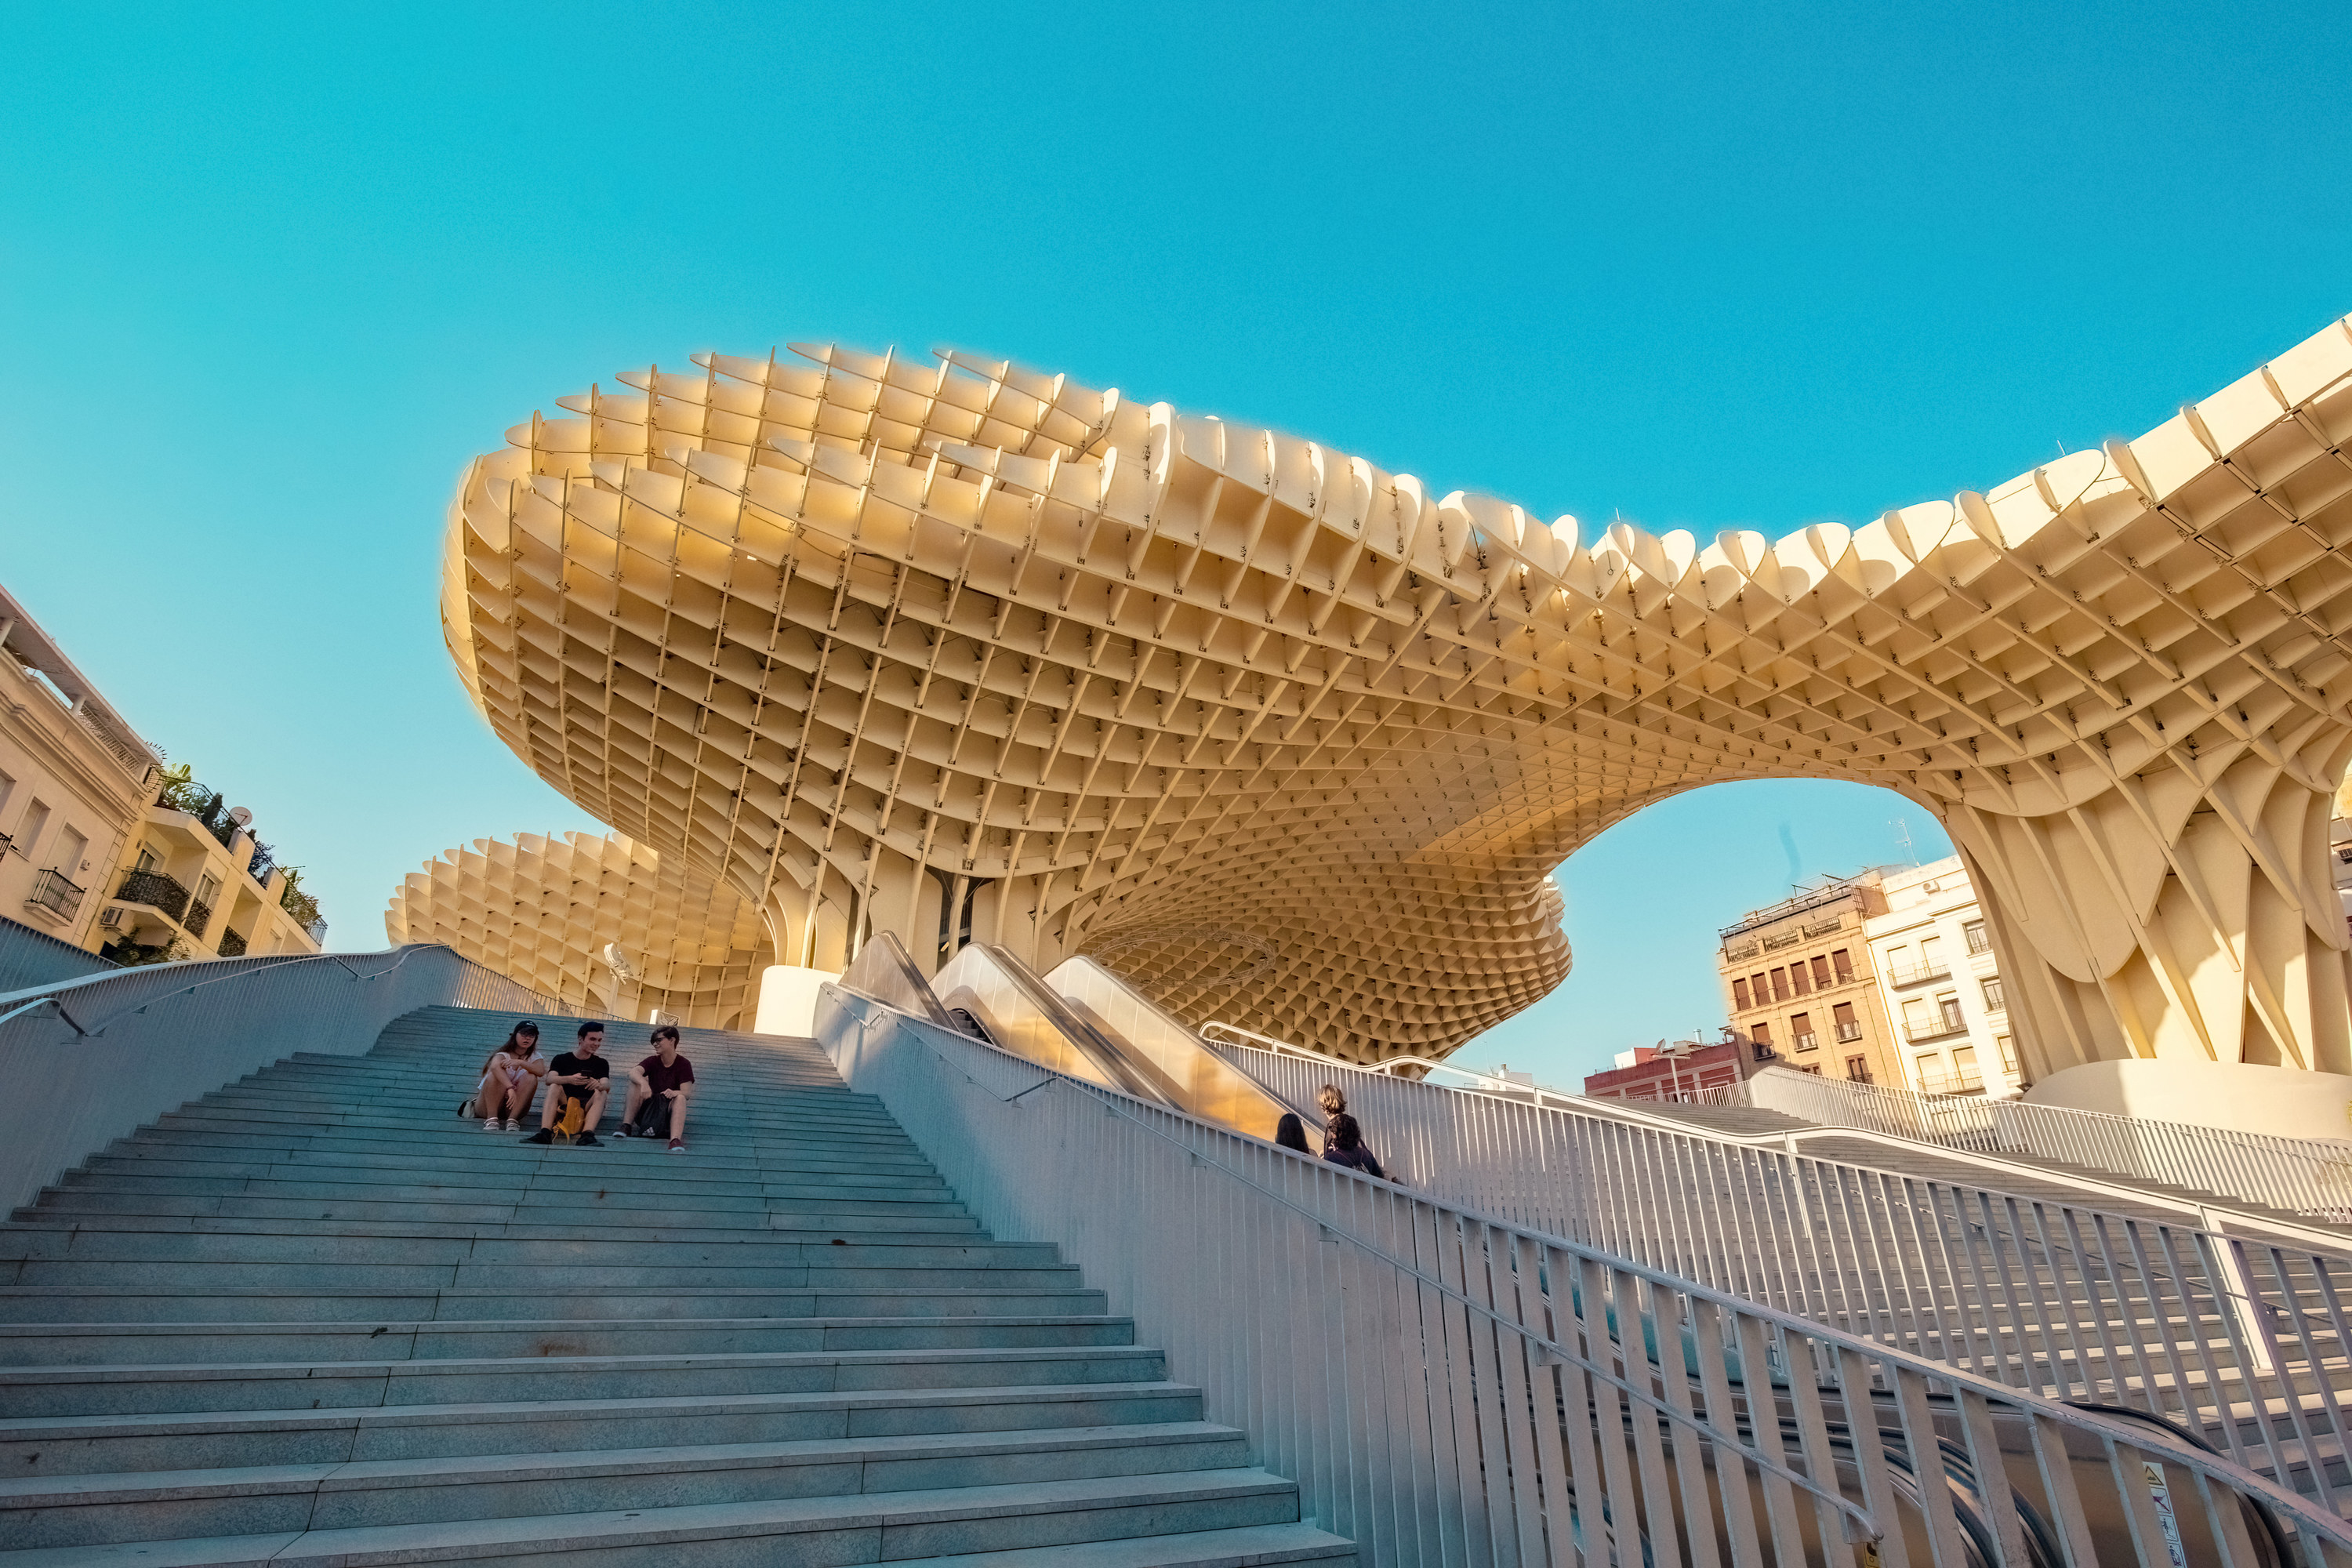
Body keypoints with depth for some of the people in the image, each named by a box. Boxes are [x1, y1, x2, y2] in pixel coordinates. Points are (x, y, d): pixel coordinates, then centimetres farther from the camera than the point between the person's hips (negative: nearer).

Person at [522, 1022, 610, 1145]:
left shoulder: (601, 1063, 11)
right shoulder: (562, 1059, 8)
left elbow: (606, 1084, -8)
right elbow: (550, 1079, -13)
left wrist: (599, 1085, -35)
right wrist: (570, 1079, -35)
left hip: (587, 1107, 0)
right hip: (564, 1104, 0)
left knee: (601, 1093, -27)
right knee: (555, 1087, -24)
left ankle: (587, 1134, -48)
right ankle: (545, 1133, -42)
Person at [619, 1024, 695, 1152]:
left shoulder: (684, 1064, -3)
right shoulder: (652, 1061, 4)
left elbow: (687, 1093, -14)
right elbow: (633, 1072, -18)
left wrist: (674, 1093, -38)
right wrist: (644, 1083, -41)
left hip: (669, 1110, -2)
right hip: (648, 1108, 3)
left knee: (680, 1098, -34)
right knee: (636, 1082, -17)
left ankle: (675, 1140, -53)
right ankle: (626, 1126, -25)